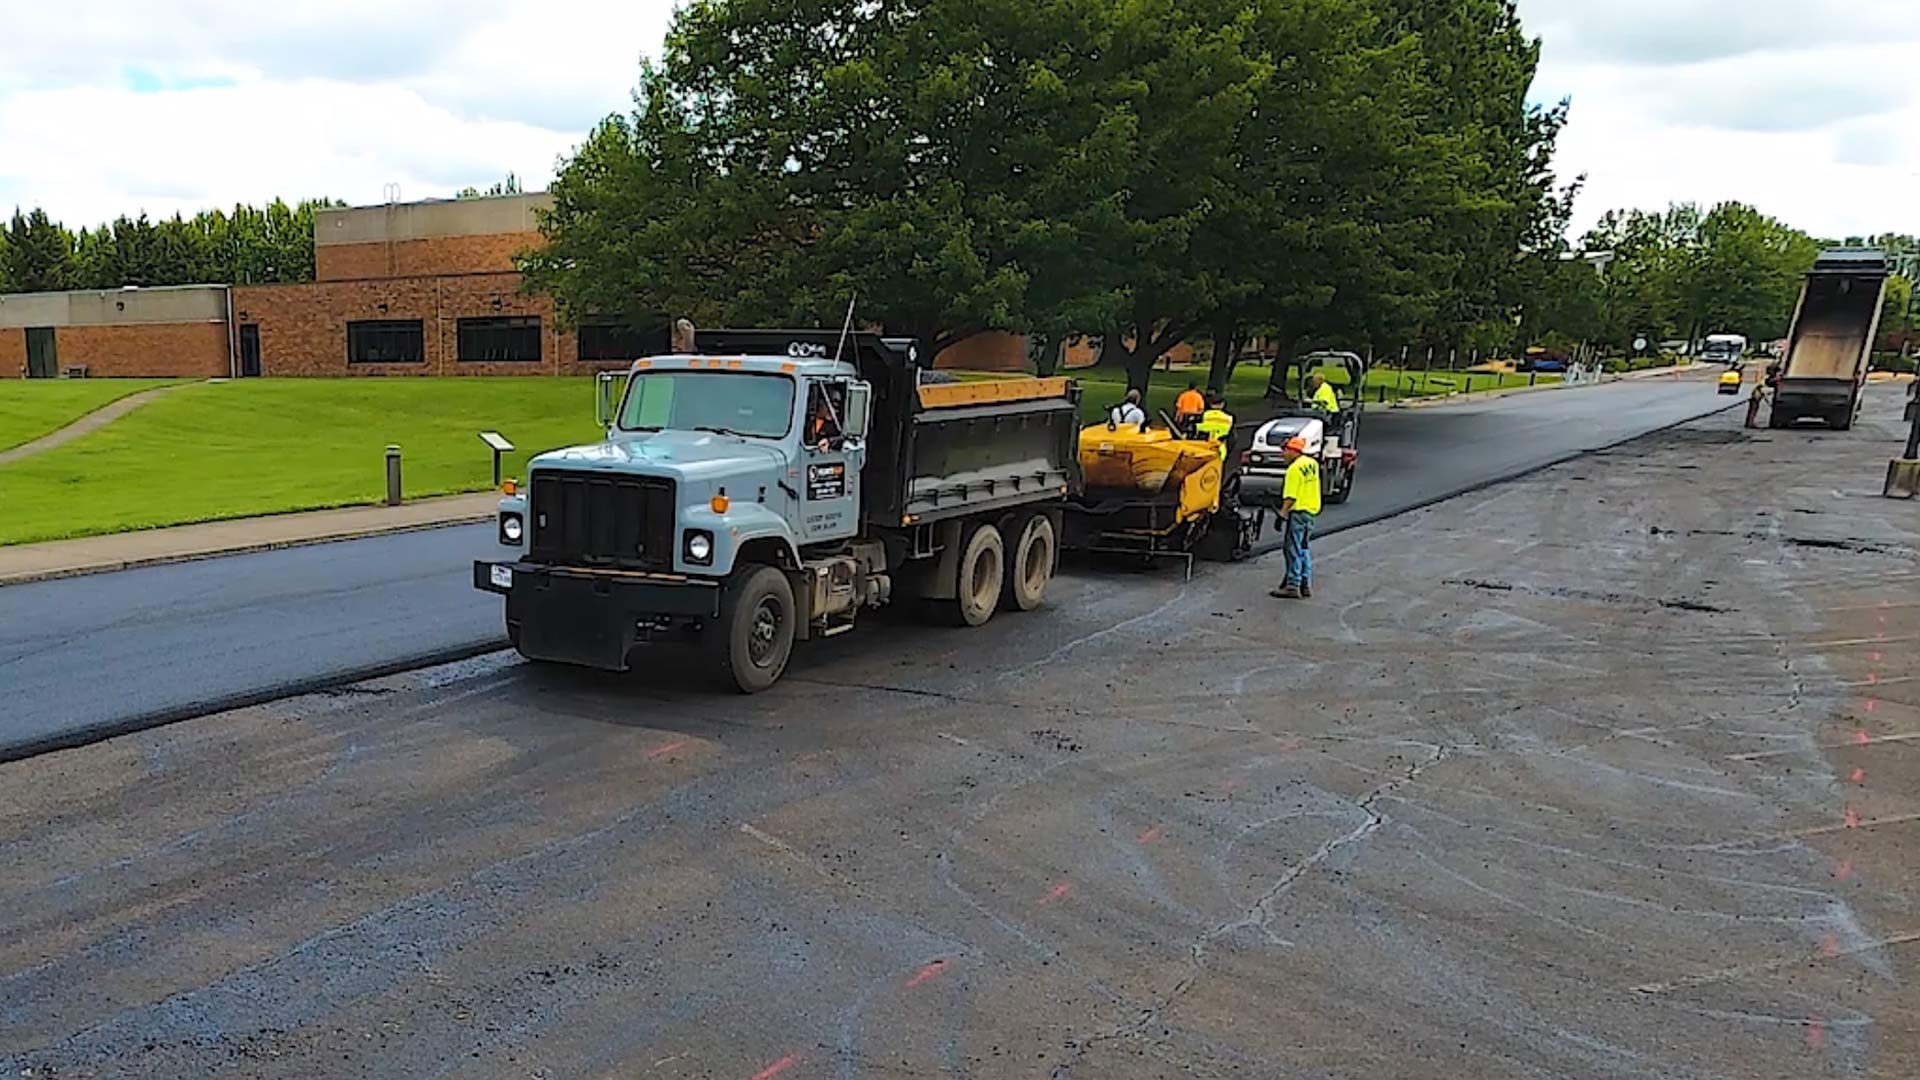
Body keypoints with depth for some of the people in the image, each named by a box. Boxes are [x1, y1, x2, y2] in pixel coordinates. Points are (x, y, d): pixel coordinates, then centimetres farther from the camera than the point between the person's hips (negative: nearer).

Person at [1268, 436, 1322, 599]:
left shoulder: (1295, 468, -16)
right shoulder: (1312, 464, 10)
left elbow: (1290, 497, -20)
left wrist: (1282, 514, -17)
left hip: (1298, 512, -9)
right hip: (1311, 512, 9)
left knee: (1294, 549, -5)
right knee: (1303, 549, 16)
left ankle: (1293, 586, -5)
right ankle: (1306, 585, 18)